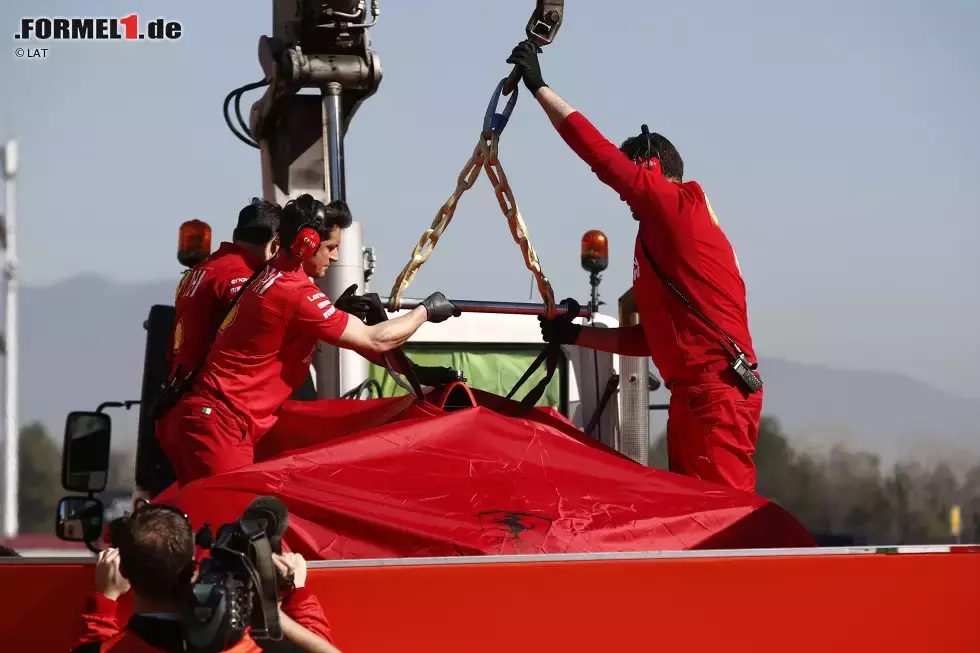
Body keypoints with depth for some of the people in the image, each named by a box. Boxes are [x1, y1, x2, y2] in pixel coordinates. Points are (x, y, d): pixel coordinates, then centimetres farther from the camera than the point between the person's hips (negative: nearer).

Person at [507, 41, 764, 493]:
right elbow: (650, 338, 26)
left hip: (718, 393, -10)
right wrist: (577, 336, 25)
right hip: (690, 396, 10)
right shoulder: (657, 237, 25)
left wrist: (539, 88, -5)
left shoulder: (680, 206, -2)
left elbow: (604, 157, -9)